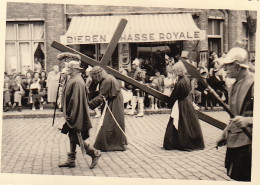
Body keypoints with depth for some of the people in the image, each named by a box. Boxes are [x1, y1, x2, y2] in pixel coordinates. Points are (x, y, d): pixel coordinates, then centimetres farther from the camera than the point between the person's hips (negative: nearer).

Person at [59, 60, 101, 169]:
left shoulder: (75, 82, -19)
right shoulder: (74, 80, 12)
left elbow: (75, 100, -24)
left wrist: (69, 114, -21)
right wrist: (68, 114, 20)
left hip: (75, 115, -10)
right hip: (74, 115, 10)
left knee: (76, 138, -3)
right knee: (72, 138, 12)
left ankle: (94, 153, 8)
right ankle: (71, 160, 18)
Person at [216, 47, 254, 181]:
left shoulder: (253, 83, -14)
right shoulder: (235, 85, 14)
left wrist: (248, 120, -34)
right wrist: (225, 135, 22)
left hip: (246, 143, -9)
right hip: (233, 142, 9)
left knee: (241, 179, -8)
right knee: (232, 176, 12)